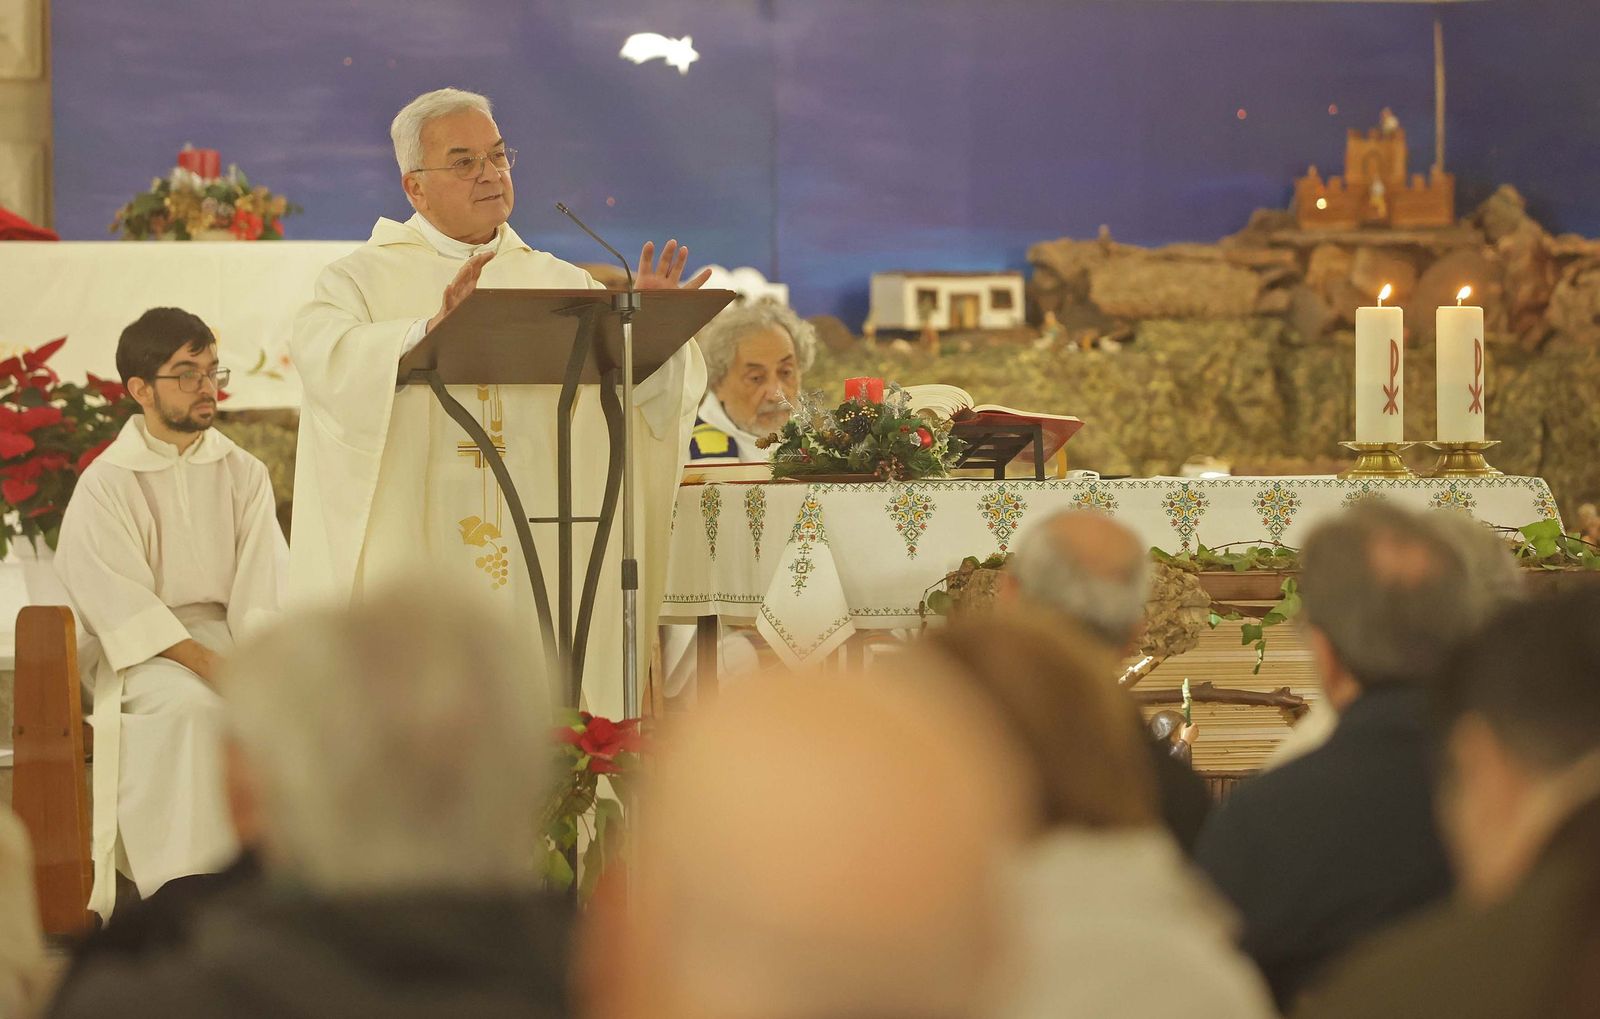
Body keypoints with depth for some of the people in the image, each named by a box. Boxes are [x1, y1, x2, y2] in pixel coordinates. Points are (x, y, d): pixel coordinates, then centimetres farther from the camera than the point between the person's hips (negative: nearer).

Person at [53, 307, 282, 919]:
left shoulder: (244, 476, 13)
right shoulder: (105, 486, -1)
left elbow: (263, 590, 3)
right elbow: (122, 604, -11)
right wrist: (205, 662, -22)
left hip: (232, 637, 4)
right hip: (142, 653, -4)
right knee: (193, 706, -36)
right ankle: (187, 887, -37)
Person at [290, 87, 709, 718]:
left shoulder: (559, 283, 17)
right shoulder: (363, 279, 6)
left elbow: (633, 382, 6)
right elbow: (324, 356, -16)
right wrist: (431, 328, -32)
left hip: (540, 566, 3)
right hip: (413, 552, -3)